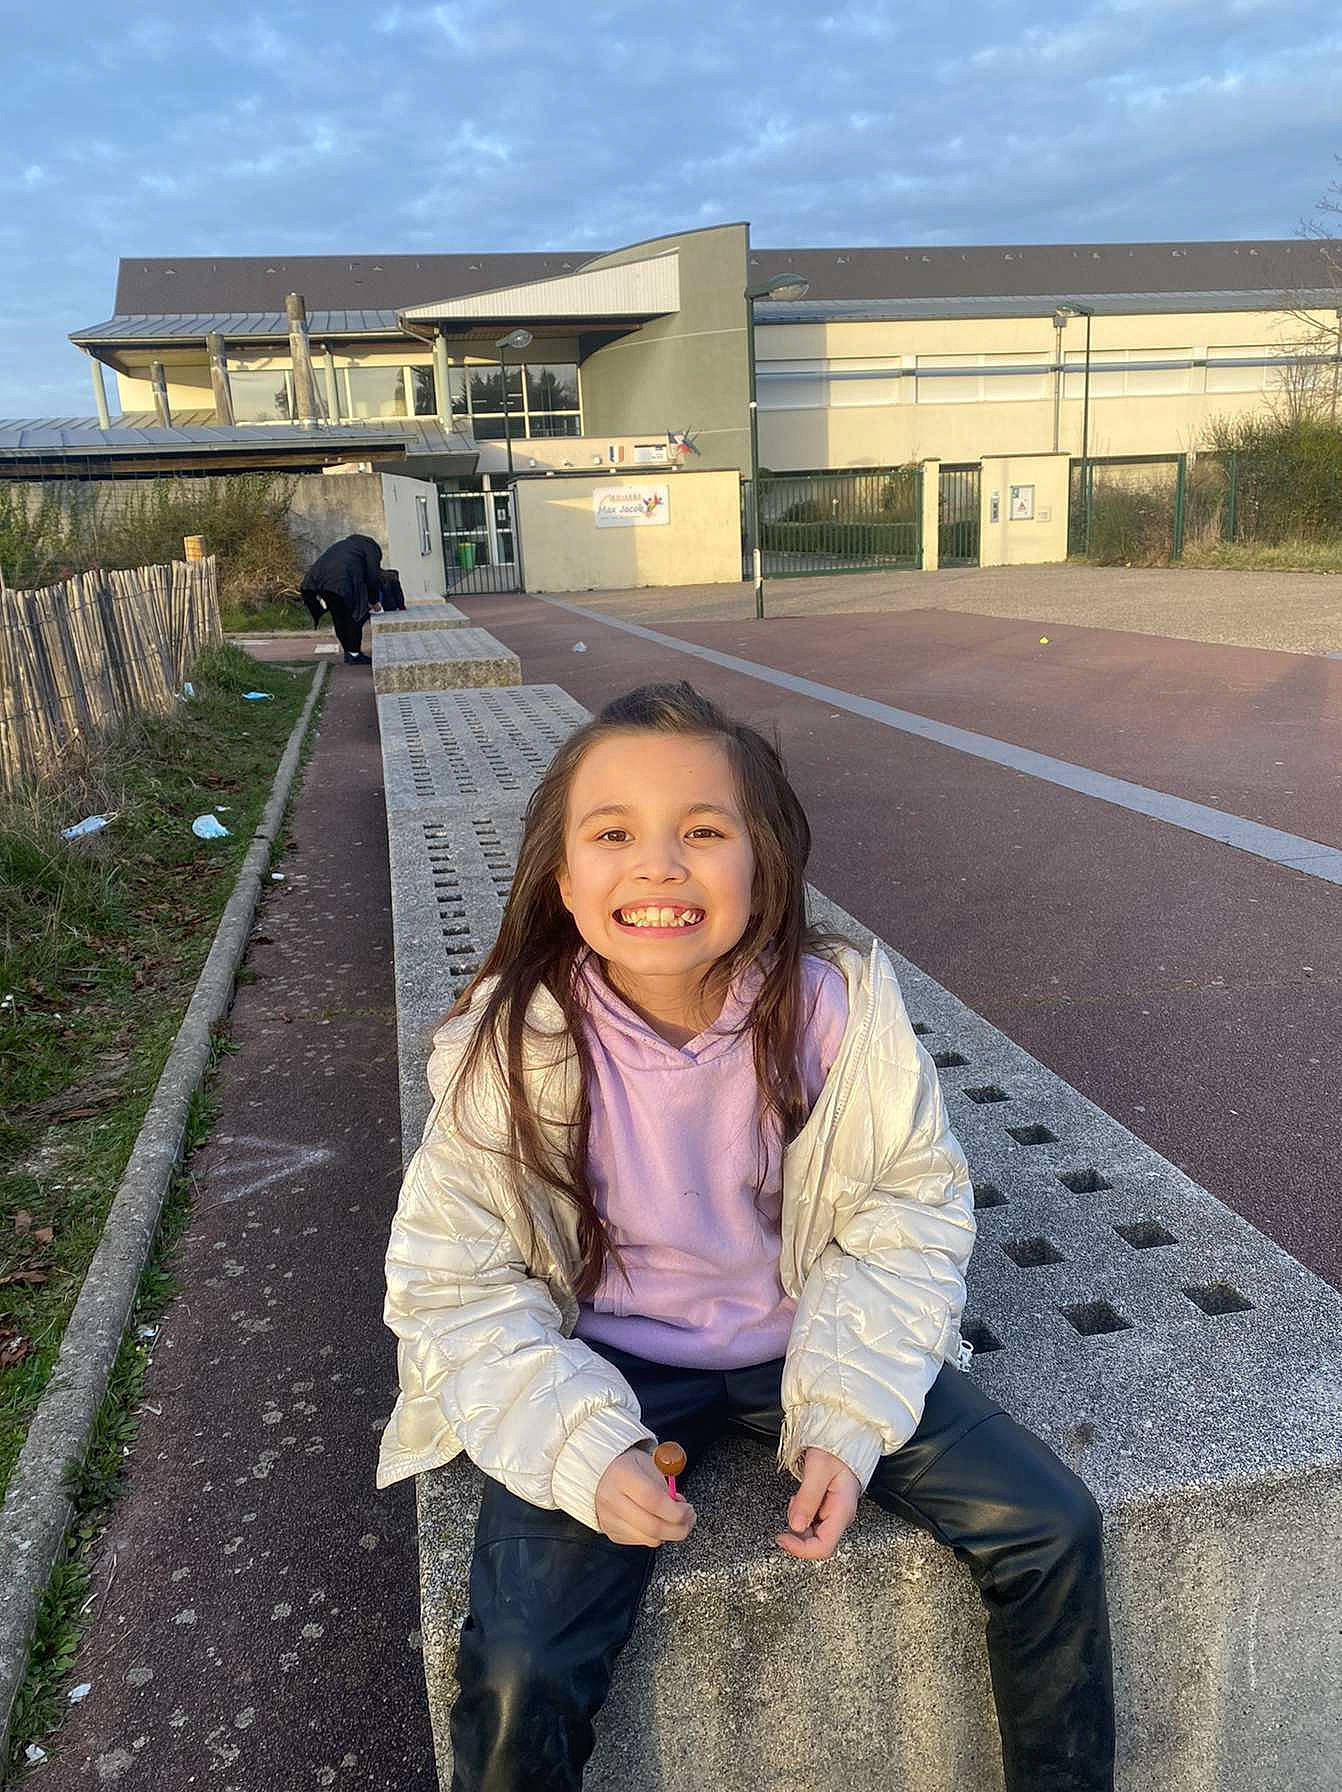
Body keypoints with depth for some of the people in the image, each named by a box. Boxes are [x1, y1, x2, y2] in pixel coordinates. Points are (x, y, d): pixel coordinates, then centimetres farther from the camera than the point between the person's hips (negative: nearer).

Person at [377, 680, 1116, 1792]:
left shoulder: (841, 1011, -19)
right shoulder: (510, 1046, -21)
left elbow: (911, 1214, -6)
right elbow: (456, 1284, -11)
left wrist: (849, 1420, -16)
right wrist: (582, 1449, -23)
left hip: (807, 1336, 2)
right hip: (609, 1363, -1)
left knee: (1053, 1530, -3)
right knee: (521, 1677, -20)